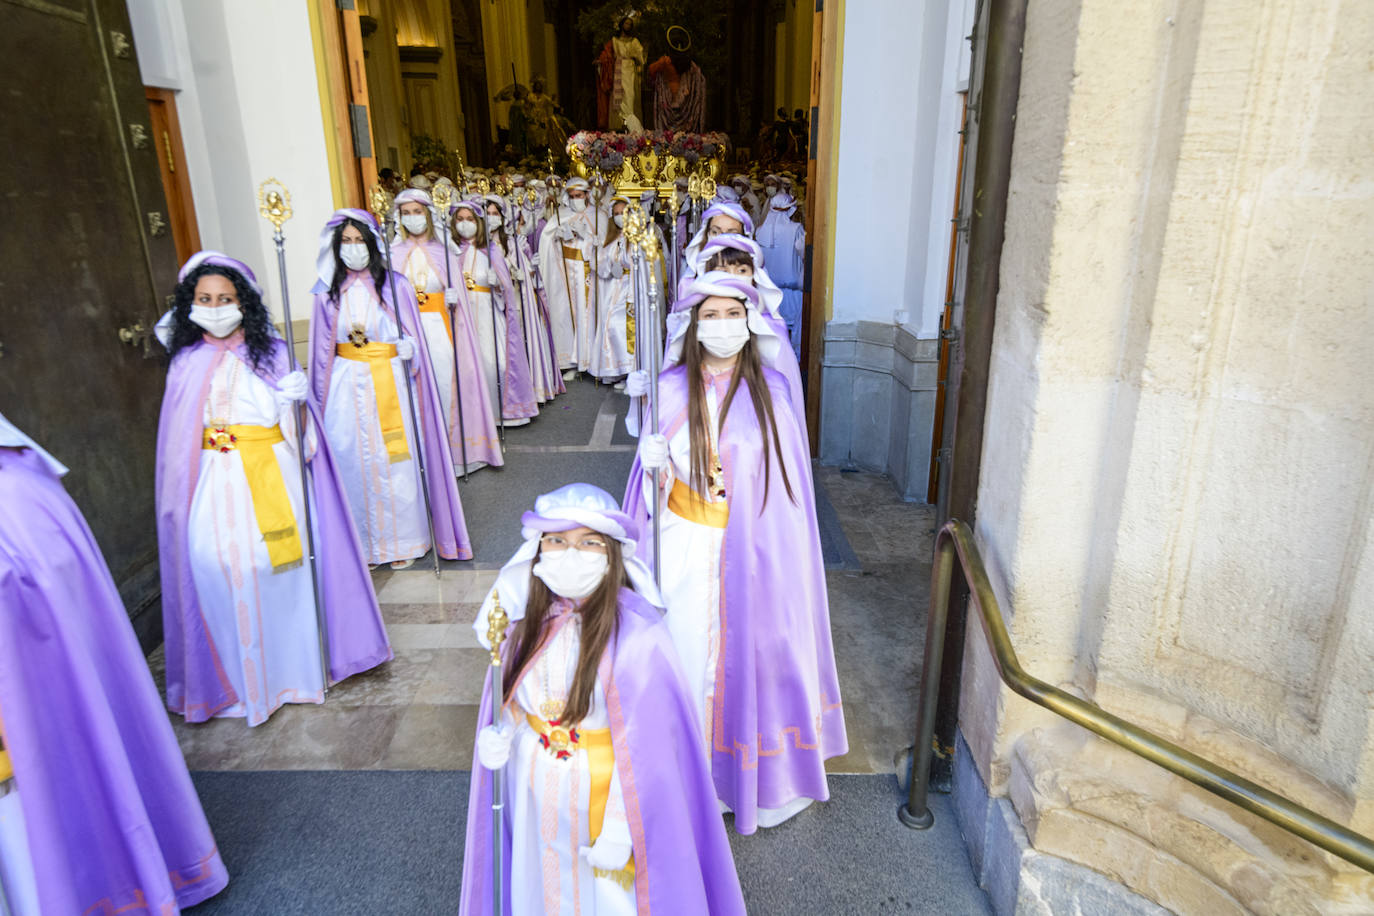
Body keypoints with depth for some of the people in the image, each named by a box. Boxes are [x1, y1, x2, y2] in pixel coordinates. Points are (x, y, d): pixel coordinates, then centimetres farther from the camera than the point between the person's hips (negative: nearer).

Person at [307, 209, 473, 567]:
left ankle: (403, 541, 17)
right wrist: (322, 399, 8)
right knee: (354, 461, 6)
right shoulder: (329, 292, 5)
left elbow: (412, 339, 7)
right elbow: (323, 350, 9)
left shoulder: (395, 285, 0)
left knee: (396, 462, 1)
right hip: (348, 388, 2)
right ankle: (363, 541, 20)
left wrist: (406, 348, -13)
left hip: (390, 385, -2)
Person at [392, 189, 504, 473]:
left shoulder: (443, 252, 9)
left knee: (445, 383, -4)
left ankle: (450, 448, 7)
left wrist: (453, 298, -10)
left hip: (439, 330, 0)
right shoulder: (395, 254, 9)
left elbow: (457, 294, 9)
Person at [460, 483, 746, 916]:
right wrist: (501, 732, -11)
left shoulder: (636, 635, -28)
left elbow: (642, 748, -22)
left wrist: (618, 830, -17)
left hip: (600, 790, -5)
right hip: (532, 783, 5)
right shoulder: (529, 611, -11)